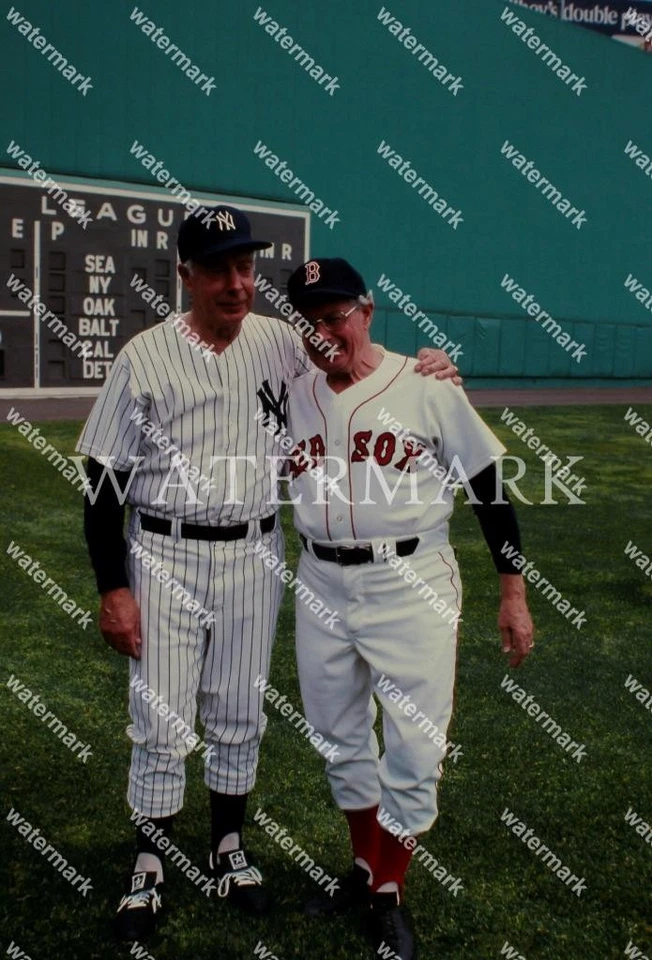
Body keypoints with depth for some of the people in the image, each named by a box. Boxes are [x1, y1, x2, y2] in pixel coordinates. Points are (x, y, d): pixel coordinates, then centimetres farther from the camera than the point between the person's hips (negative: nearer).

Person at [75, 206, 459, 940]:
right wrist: (112, 588, -10)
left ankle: (228, 850, 36)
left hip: (254, 557, 3)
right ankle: (149, 866, 27)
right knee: (161, 723, 5)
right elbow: (102, 480, -7)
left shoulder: (282, 343, -1)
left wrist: (422, 370, -9)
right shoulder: (144, 357, -9)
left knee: (238, 715, 15)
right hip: (165, 557, -2)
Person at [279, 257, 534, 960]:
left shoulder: (426, 385, -8)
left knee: (414, 754, 0)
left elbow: (487, 484, -5)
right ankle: (364, 869, 38)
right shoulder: (292, 397, 5)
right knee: (339, 741, 17)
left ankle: (388, 895, 23)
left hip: (410, 587, -4)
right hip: (321, 587, 5)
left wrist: (512, 592, -6)